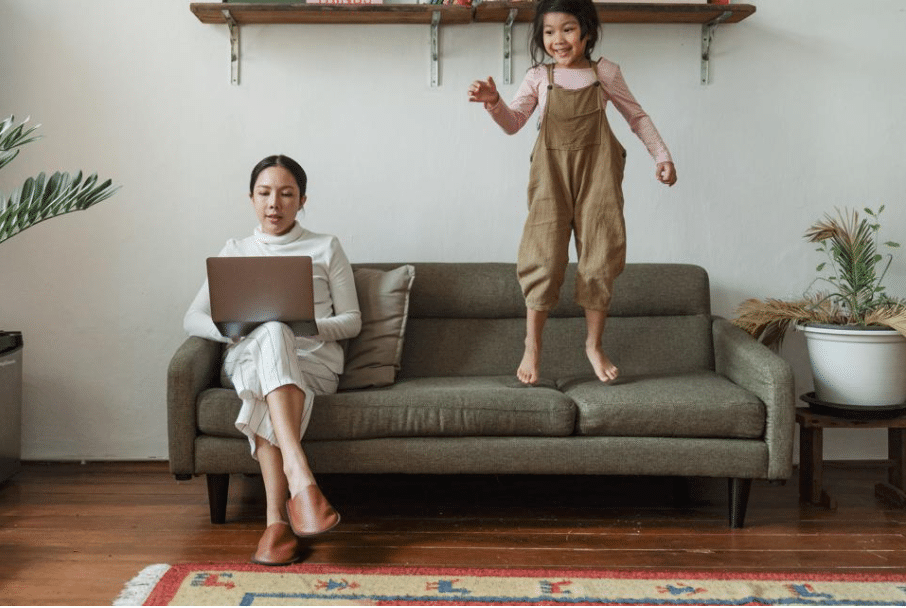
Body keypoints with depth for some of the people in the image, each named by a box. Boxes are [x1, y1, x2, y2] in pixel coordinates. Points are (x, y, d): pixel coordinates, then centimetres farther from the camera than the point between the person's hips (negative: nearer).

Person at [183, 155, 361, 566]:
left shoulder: (326, 248, 17)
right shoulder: (235, 252, 22)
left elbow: (351, 321, 11)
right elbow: (193, 319, 13)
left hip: (314, 360, -1)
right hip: (248, 359, 1)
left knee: (273, 334, -40)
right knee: (271, 332, -38)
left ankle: (277, 520, -50)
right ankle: (300, 479, -55)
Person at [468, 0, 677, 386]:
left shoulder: (605, 73, 4)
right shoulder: (538, 78, 4)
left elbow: (637, 116, 13)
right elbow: (513, 122, 0)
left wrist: (662, 155, 8)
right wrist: (494, 103, -19)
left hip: (597, 174, 1)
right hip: (551, 176, 0)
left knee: (600, 261, 3)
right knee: (544, 260, -6)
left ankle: (594, 345, 18)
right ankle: (532, 347, 8)